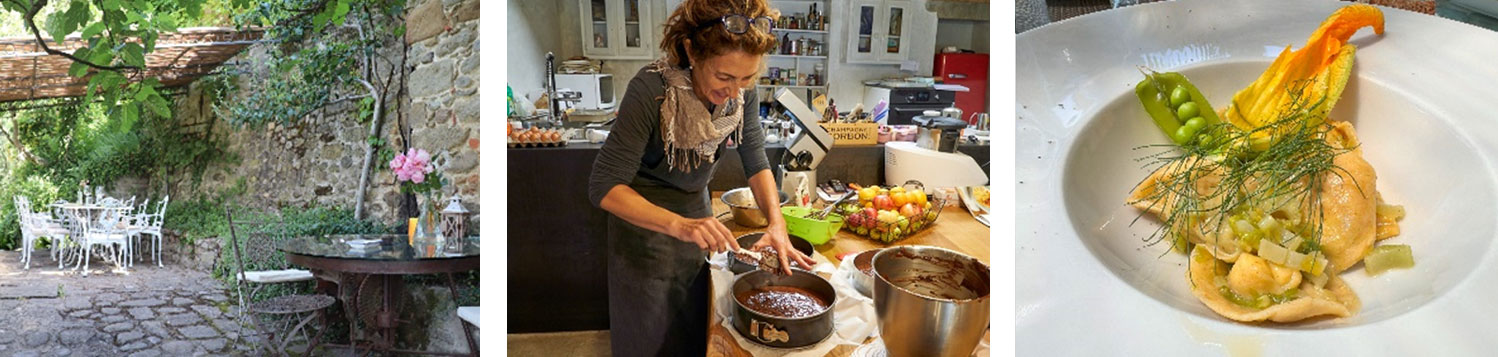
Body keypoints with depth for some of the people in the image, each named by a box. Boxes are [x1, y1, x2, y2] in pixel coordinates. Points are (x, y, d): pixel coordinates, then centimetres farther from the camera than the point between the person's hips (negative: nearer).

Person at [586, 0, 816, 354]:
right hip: (643, 216, -5)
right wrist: (677, 224, -45)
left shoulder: (741, 91, -17)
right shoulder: (652, 89, -32)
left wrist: (777, 224, -26)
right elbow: (604, 186, -32)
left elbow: (756, 162, -9)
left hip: (697, 206, 5)